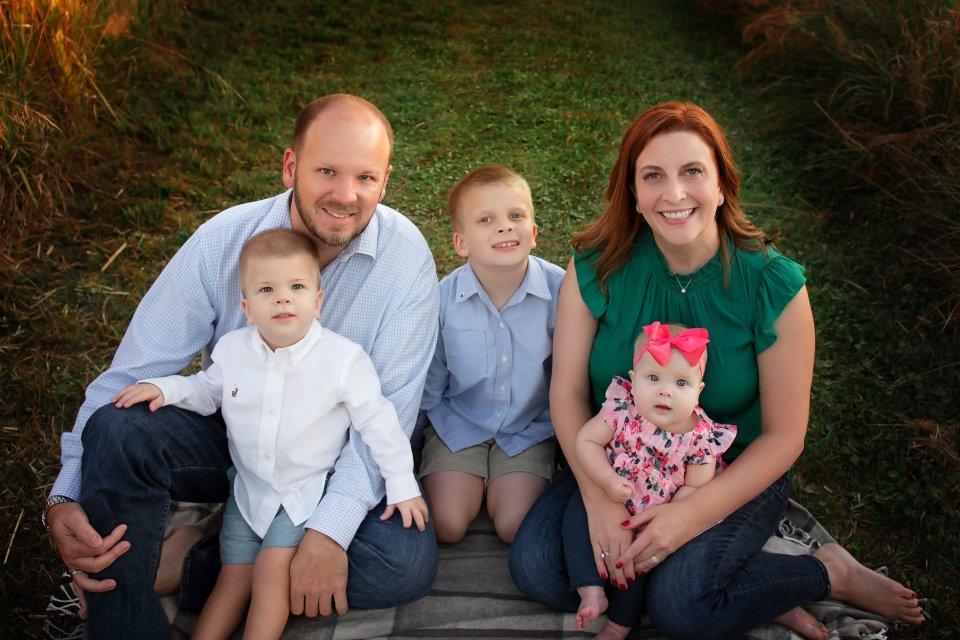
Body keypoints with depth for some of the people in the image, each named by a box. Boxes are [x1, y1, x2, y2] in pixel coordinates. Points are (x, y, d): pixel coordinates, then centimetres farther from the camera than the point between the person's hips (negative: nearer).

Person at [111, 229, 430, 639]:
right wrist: (167, 388, -6)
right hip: (249, 488, 4)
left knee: (273, 567, -16)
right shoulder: (232, 350, -6)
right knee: (234, 576, 6)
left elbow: (376, 421, -11)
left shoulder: (343, 358, -17)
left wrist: (401, 485, -11)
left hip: (309, 491, -4)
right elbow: (207, 391, 13)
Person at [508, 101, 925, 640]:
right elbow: (568, 393, -10)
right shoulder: (596, 268, -13)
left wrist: (691, 514, -26)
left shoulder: (774, 286, -18)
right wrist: (599, 500, -25)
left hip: (737, 472, -3)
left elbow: (783, 436, -14)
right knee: (535, 567, -17)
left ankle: (830, 572, 1)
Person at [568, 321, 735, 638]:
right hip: (608, 501, 2)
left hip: (657, 516, -1)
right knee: (576, 516, -19)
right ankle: (591, 592, -18)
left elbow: (694, 487, -10)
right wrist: (608, 481, -27)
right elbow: (586, 441, -14)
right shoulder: (621, 409, -18)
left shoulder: (701, 437, -18)